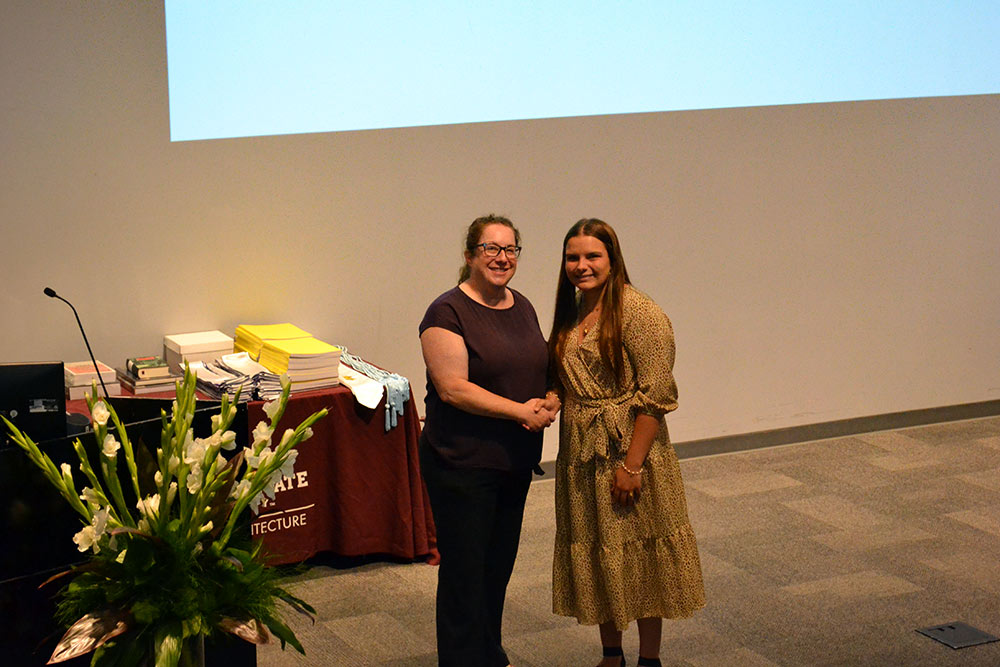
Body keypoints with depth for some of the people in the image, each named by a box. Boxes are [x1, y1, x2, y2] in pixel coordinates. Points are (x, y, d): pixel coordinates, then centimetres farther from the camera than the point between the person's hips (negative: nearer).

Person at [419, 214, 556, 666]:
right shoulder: (448, 313, -13)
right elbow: (452, 387, -21)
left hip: (515, 460, 7)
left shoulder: (522, 307, 10)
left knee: (499, 563, 17)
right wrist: (520, 410, -21)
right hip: (462, 463, -7)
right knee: (464, 569, 0)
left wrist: (547, 404, -4)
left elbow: (541, 369, 18)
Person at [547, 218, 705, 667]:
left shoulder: (637, 312, -15)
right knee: (594, 555, 14)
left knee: (640, 557, 4)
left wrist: (632, 464, -21)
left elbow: (655, 395, -18)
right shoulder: (570, 313, 9)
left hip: (629, 450, -7)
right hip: (581, 454, 7)